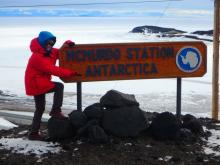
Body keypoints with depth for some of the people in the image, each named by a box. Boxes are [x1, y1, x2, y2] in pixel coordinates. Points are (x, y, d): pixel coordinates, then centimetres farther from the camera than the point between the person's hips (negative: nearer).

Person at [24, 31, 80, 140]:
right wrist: (71, 73, -33)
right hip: (36, 84, -10)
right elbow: (52, 70, -30)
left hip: (39, 83, 10)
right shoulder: (37, 57, -24)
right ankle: (55, 111, -16)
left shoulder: (50, 52, 4)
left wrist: (68, 44, -14)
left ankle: (34, 133, 22)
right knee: (59, 86, -21)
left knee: (40, 108, 15)